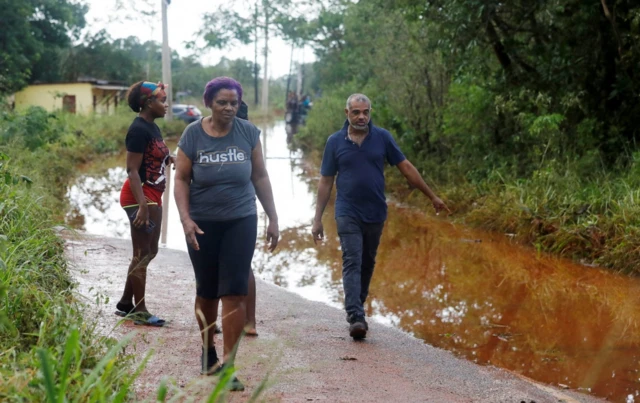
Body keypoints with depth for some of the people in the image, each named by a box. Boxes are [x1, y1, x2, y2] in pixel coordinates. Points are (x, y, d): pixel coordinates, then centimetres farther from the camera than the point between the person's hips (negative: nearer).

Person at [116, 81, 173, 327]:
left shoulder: (152, 127, 12)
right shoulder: (139, 129, -17)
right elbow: (132, 170, -21)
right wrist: (142, 205, -27)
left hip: (152, 196, 10)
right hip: (140, 197, -10)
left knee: (149, 252, 15)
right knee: (142, 255, -3)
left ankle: (125, 304, 25)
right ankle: (139, 311, 6)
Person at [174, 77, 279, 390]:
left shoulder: (248, 132, -3)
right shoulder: (193, 134, -5)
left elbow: (260, 177, 4)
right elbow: (181, 179, -4)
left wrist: (273, 218, 3)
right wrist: (186, 218, -16)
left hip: (241, 221, 0)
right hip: (203, 223, 0)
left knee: (234, 292, -7)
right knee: (206, 291, 12)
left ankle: (228, 364, -4)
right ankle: (207, 351, 33)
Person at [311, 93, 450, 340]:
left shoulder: (382, 137, 0)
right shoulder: (335, 142, -2)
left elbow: (406, 167, 4)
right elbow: (325, 182, 3)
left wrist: (432, 197, 4)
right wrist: (317, 219, 0)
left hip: (375, 214, 2)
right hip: (348, 214, -2)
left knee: (367, 264, 13)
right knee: (352, 262, -13)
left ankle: (357, 308, 30)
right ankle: (356, 318, -21)